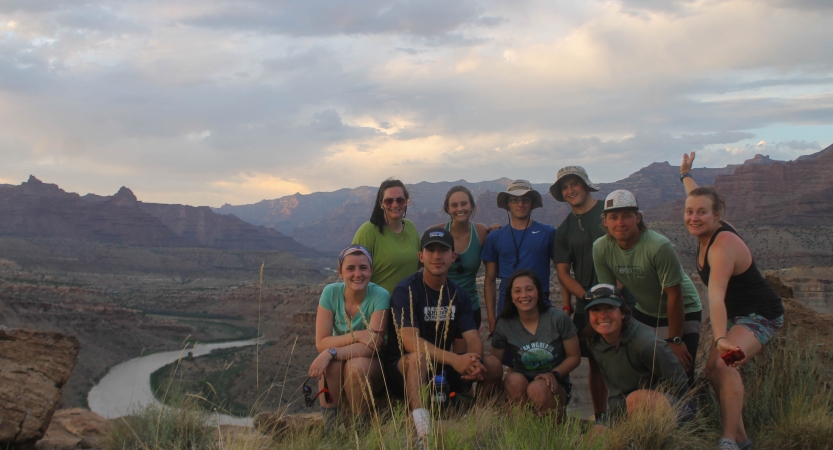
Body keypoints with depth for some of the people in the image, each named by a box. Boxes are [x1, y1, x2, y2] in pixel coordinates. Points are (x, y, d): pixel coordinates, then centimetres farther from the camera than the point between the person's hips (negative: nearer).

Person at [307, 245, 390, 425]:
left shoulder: (380, 296, -16)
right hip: (335, 370, 1)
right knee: (332, 362, -31)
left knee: (356, 365, -33)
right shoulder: (331, 292, -10)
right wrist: (356, 336, -29)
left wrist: (331, 353, -34)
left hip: (371, 366, -1)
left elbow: (373, 345, -24)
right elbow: (321, 343, -13)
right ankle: (330, 427, -17)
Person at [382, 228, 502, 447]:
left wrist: (474, 361, -29)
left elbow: (473, 339, -4)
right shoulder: (406, 290, -14)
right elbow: (410, 341, -27)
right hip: (402, 370, -6)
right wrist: (455, 359, -39)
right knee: (418, 356, -39)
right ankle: (424, 434, -49)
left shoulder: (458, 295, 5)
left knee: (494, 370, -13)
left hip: (441, 369, 6)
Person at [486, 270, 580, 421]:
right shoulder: (504, 325, -2)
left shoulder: (558, 319, -7)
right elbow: (495, 357, 6)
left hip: (555, 386, -1)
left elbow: (574, 357, -2)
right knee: (514, 380, -32)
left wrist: (555, 374, -19)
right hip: (521, 385, 2)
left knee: (538, 388, -34)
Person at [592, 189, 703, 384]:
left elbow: (674, 296, -23)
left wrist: (675, 340, -16)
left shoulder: (659, 246, -30)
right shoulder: (601, 249, -15)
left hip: (682, 313, -4)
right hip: (644, 313, 5)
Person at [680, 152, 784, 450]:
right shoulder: (707, 233, -4)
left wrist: (721, 339, -55)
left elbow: (716, 297, -44)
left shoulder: (723, 246, -30)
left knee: (723, 364, -32)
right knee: (713, 371, 8)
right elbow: (699, 198, 21)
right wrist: (686, 175, 39)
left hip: (760, 316, -10)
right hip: (735, 315, 11)